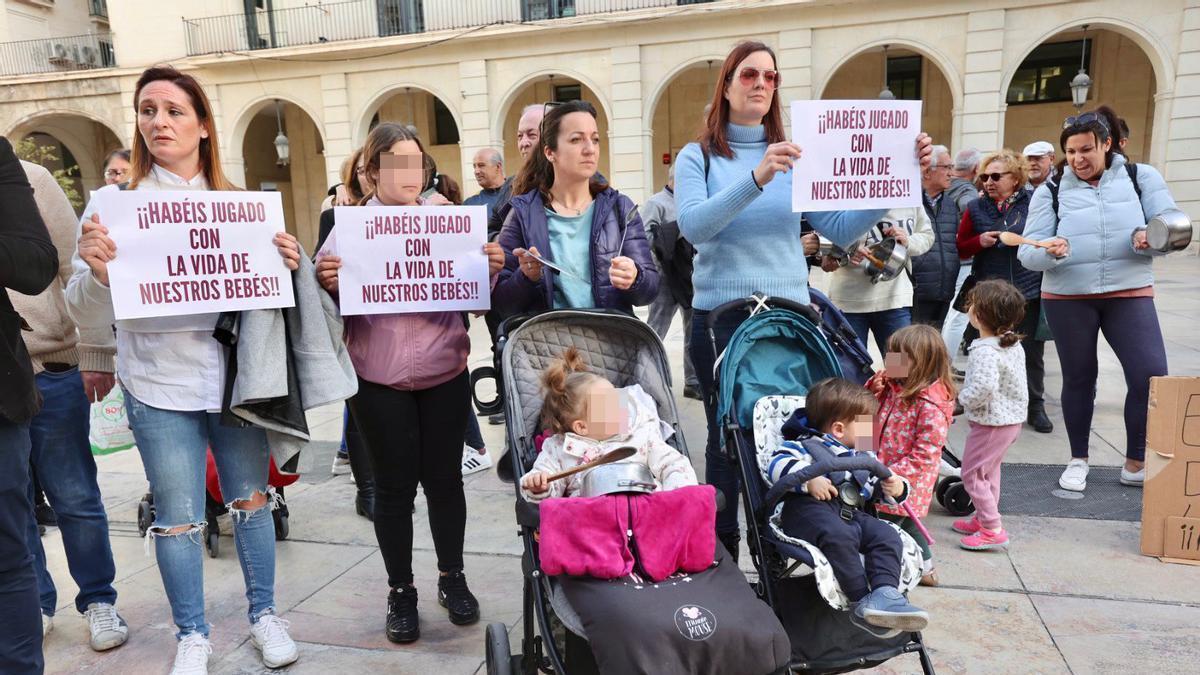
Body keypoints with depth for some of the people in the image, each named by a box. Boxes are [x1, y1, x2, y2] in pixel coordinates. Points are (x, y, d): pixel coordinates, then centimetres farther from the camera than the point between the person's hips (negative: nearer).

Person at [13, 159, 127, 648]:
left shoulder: (27, 179, 1)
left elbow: (76, 268, -3)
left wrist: (94, 353, -8)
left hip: (51, 374, -2)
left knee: (74, 498, 5)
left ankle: (98, 601, 18)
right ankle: (34, 604, 24)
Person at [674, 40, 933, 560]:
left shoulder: (793, 158, 9)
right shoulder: (698, 157, 2)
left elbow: (841, 230, 1)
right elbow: (693, 226, -17)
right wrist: (756, 179, -29)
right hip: (721, 315, -2)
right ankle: (721, 555, 19)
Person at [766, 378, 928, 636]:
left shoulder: (864, 456, 29)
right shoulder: (804, 446, 3)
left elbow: (875, 488, 36)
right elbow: (776, 465, -11)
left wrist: (894, 488, 12)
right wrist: (809, 479, -24)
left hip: (851, 513, 7)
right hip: (809, 509, -7)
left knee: (887, 535, -18)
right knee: (840, 535, -36)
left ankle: (885, 593, -32)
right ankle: (861, 602, -29)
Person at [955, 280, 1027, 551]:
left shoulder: (985, 351, -27)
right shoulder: (1013, 344, 4)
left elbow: (984, 387, -38)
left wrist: (963, 397, -19)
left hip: (991, 422, -10)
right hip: (1012, 417, 10)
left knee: (972, 473, 0)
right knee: (990, 470, 23)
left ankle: (992, 530, 3)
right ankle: (983, 518, 36)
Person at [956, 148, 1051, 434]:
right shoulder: (976, 208, 4)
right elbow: (961, 247, 8)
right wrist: (980, 242, -12)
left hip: (1028, 292, 0)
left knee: (1031, 353, 8)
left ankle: (1036, 407, 24)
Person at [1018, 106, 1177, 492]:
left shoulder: (1141, 177, 2)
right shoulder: (1050, 191, 0)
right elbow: (1027, 253, -7)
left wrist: (1151, 237, -26)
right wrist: (1049, 251, -30)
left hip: (1130, 293, 1)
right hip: (1067, 298, 0)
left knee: (1151, 376, -9)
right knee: (1078, 378, 9)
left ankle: (1136, 464, 11)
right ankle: (1078, 460, 25)